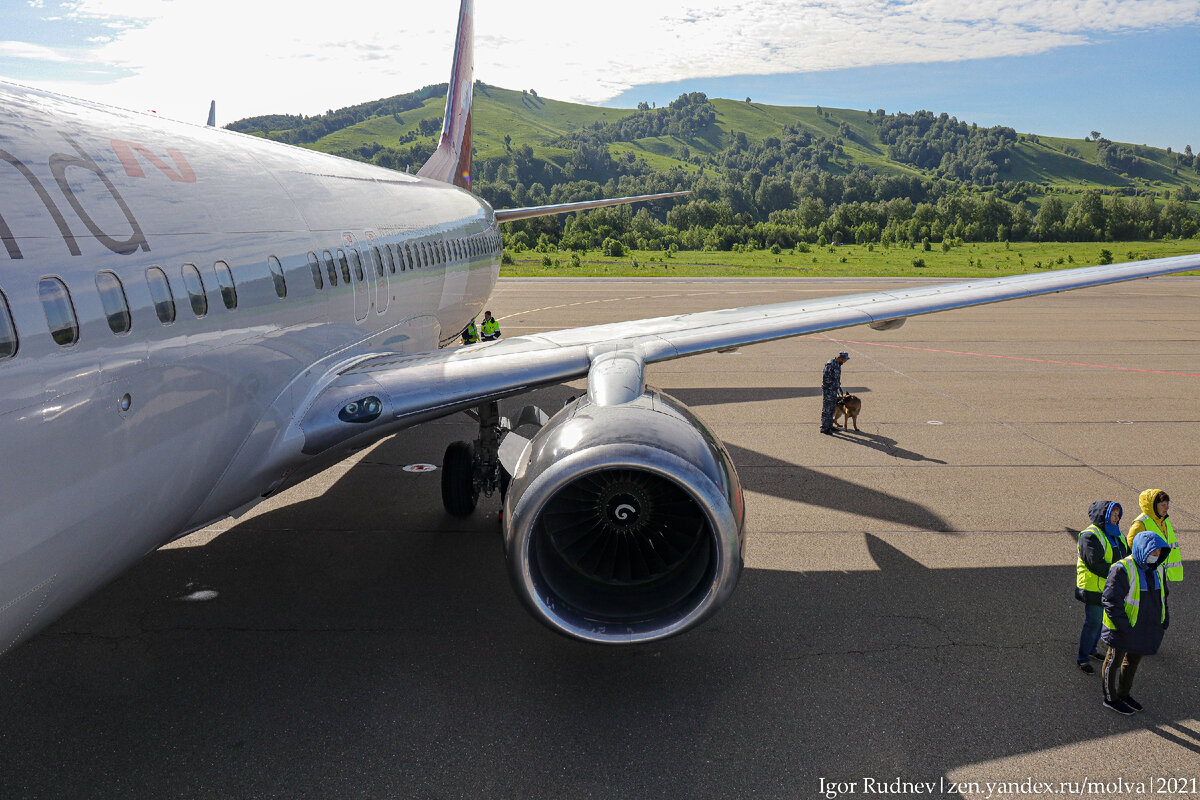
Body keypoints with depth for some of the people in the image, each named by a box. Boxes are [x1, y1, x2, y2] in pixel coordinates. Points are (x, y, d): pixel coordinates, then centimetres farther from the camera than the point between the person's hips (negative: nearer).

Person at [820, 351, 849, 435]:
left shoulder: (837, 364, 13)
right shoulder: (830, 364, -18)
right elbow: (825, 377, -22)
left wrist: (839, 387, 26)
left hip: (834, 390, 9)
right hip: (828, 389, -9)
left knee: (831, 409, 14)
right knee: (826, 409, -6)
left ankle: (829, 426, 22)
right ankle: (824, 428, -3)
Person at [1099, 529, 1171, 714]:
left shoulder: (1156, 570, 3)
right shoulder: (1122, 569, -22)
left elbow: (1163, 594, 19)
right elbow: (1110, 599, -22)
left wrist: (1164, 619, 9)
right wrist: (1123, 626, -25)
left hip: (1146, 628, 8)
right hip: (1123, 630, -8)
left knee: (1133, 661, 22)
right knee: (1114, 661, 9)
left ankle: (1123, 694, 39)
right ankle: (1110, 698, 23)